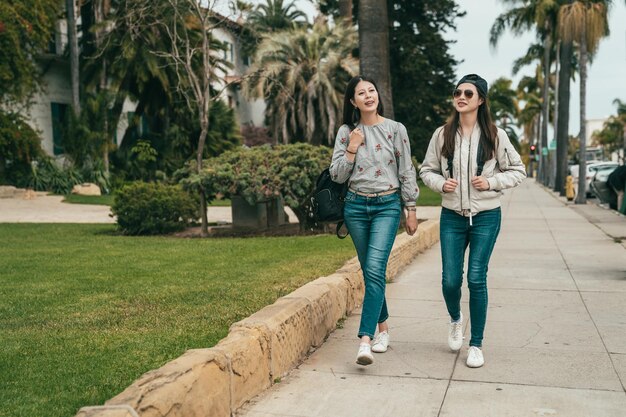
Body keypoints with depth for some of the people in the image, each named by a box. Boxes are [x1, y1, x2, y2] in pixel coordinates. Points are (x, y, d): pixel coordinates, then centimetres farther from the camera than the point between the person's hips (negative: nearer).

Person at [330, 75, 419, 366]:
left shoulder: (395, 129, 0)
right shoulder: (346, 132, 4)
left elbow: (407, 171, 2)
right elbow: (337, 176, 2)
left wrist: (411, 209, 1)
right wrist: (352, 148, -10)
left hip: (388, 206, -3)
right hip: (356, 206, 3)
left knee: (374, 270, -16)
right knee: (369, 271, 11)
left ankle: (365, 340, -21)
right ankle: (383, 326, 29)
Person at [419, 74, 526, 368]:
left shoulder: (495, 135, -2)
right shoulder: (442, 134, 2)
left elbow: (517, 171, 4)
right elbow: (426, 170, 10)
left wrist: (491, 182, -12)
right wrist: (440, 183, -11)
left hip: (486, 216, -2)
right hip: (452, 216, 2)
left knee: (476, 279, -4)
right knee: (450, 280, 0)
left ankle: (476, 344, 11)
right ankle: (455, 320, 35)